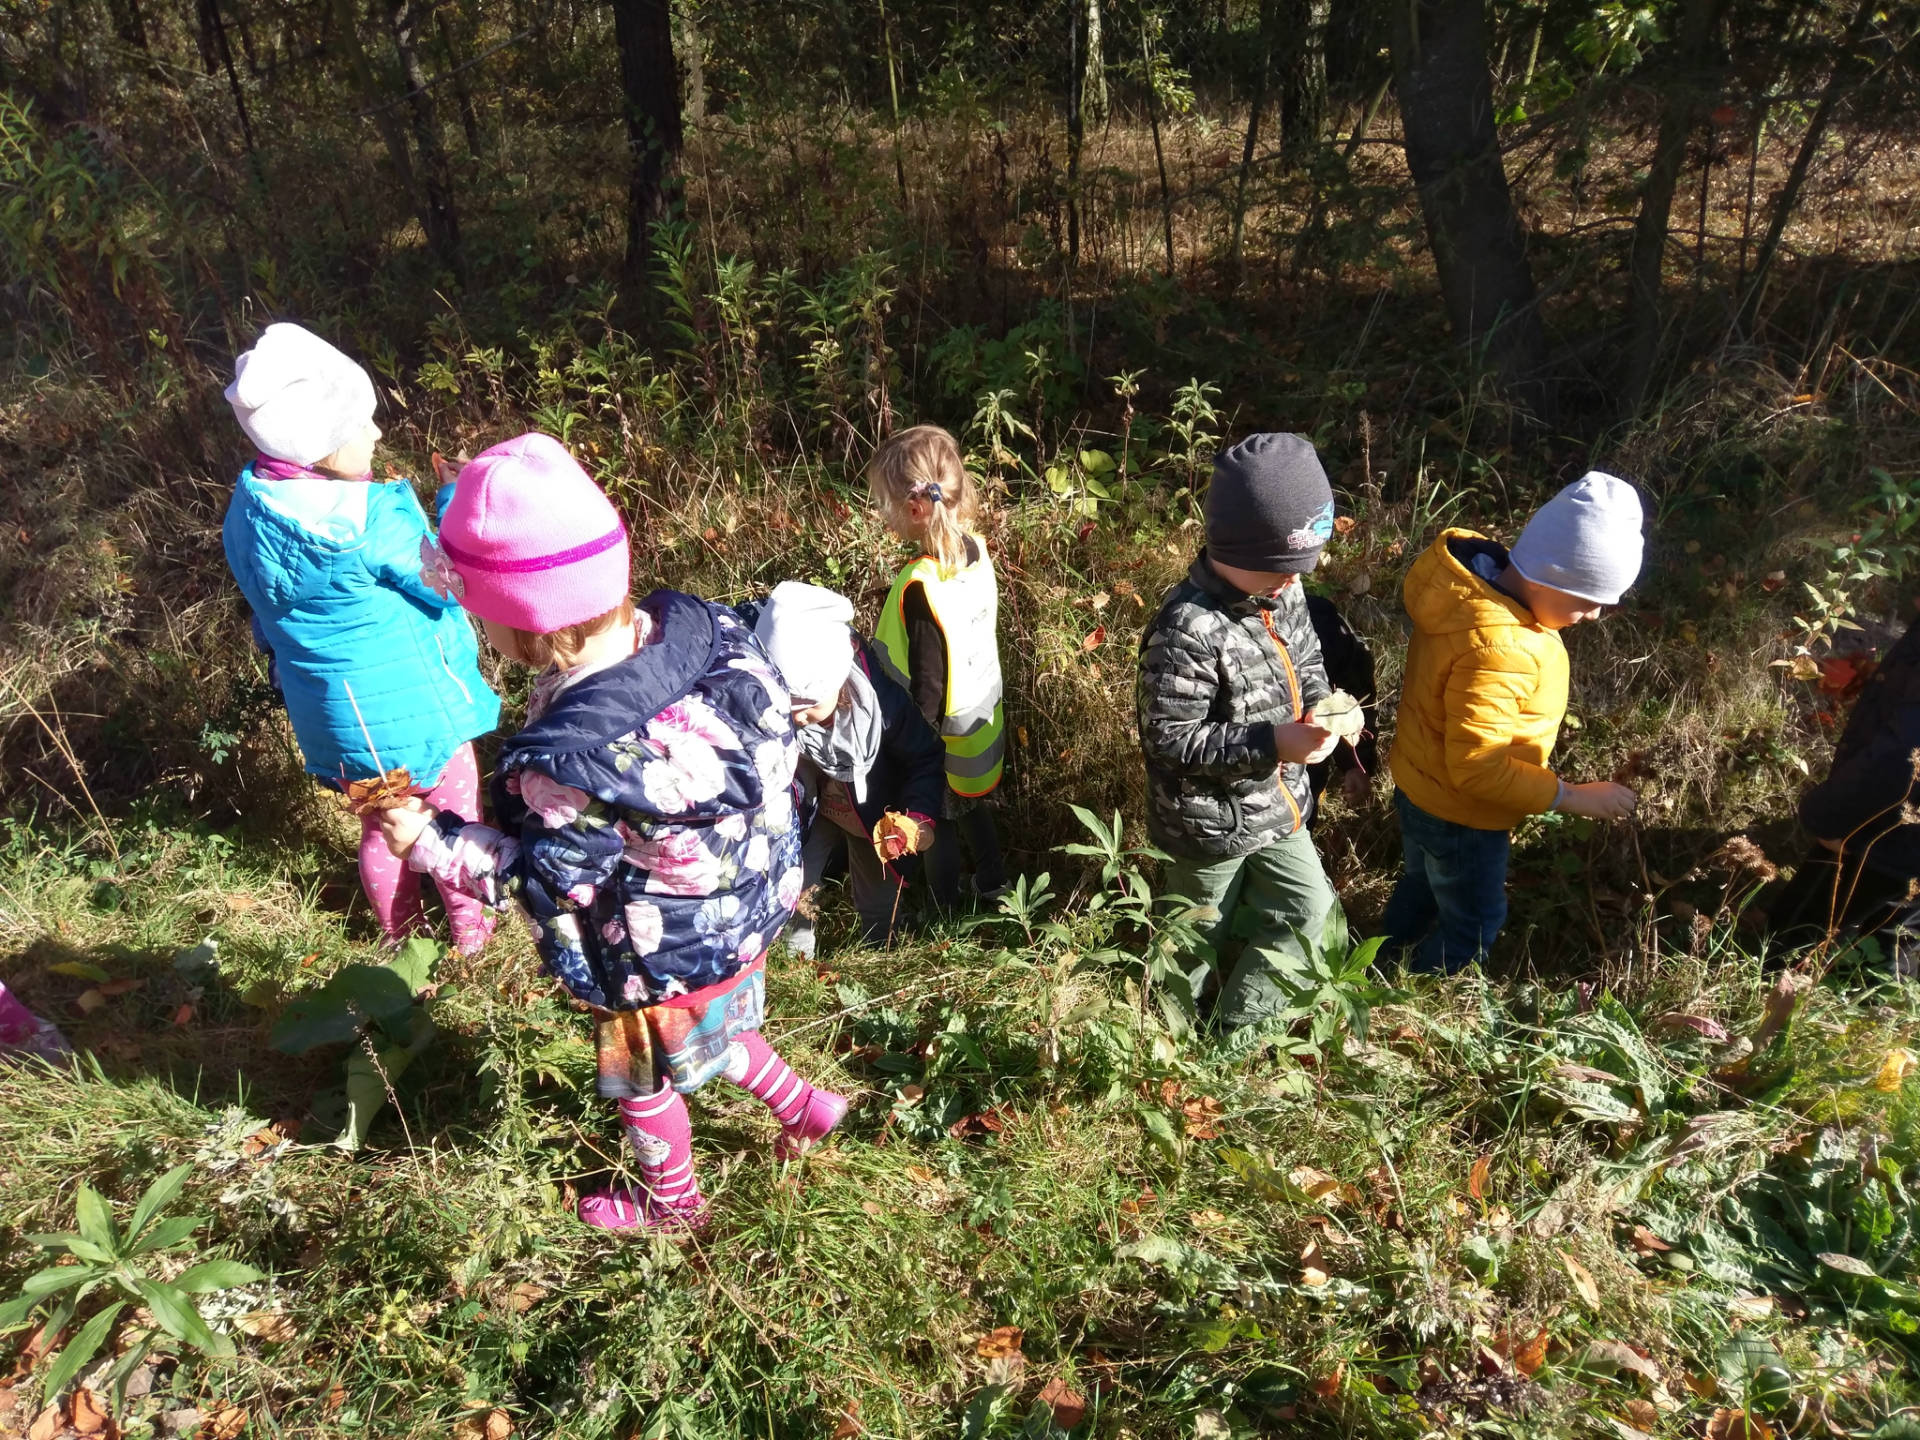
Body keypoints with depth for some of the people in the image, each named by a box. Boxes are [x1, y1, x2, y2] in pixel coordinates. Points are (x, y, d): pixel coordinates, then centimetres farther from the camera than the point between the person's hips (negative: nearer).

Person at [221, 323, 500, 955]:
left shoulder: (250, 510, -7)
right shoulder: (368, 522, -32)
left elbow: (270, 619, 6)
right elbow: (449, 584, -18)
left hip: (329, 712, 7)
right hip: (411, 706, -6)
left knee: (379, 826, 27)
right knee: (455, 816, 19)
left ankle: (399, 930, 47)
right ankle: (470, 926, 39)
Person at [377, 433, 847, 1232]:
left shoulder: (568, 760, -39)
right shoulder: (699, 625, -21)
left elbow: (549, 881, -22)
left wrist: (429, 841, -13)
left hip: (659, 956, -6)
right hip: (742, 903, 6)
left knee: (641, 1079, 25)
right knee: (711, 1027, 36)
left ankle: (670, 1200, 52)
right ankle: (802, 1103, 51)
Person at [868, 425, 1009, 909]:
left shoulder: (922, 589, -34)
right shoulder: (976, 552, -11)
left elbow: (928, 687, -27)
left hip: (942, 740, -7)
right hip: (981, 723, 7)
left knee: (937, 825, 18)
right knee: (973, 809, 30)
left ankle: (945, 913, 39)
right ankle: (993, 887, 51)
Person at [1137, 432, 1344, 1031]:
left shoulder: (1282, 590, -8)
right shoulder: (1188, 630, -33)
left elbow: (1305, 658, 10)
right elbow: (1170, 740, -28)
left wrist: (1321, 703, -11)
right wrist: (1272, 743, -34)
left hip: (1276, 803, 7)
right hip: (1211, 821, -7)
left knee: (1308, 909, 20)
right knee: (1203, 934, 20)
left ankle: (1239, 1014, 42)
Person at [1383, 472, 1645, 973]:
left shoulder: (1474, 580, -9)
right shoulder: (1495, 650, -38)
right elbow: (1478, 766, -32)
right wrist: (1570, 796, -25)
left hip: (1422, 786, 9)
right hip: (1457, 811, -9)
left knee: (1423, 885, 31)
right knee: (1473, 921, 16)